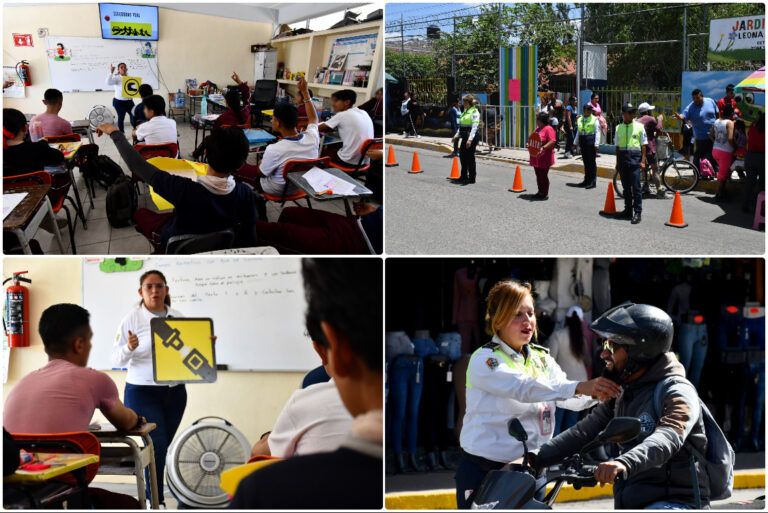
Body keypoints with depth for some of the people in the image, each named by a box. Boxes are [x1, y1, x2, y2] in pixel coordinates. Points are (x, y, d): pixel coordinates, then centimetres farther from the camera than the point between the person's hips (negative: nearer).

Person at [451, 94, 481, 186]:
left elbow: (474, 127, -20)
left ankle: (472, 178, 5)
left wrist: (470, 139, -26)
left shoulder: (474, 112, -13)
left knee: (470, 156, -4)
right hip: (465, 136, 9)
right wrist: (456, 135, 22)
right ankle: (463, 176, 26)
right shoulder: (465, 111, 15)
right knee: (462, 155, 13)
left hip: (472, 136, -9)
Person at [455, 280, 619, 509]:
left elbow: (572, 400, 0)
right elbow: (523, 387, -26)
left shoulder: (542, 359, 13)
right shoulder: (484, 360, -9)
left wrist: (601, 390, -21)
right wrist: (580, 387, -38)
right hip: (485, 473, -6)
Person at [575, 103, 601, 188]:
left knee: (592, 162, -5)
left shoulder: (594, 119, -1)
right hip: (583, 141, 6)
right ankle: (586, 180, 17)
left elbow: (597, 132, -6)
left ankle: (593, 182, -4)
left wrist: (596, 144, -14)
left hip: (591, 140, -6)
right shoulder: (580, 119, 15)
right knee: (586, 162, 10)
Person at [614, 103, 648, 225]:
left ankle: (637, 212, -5)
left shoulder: (639, 126, 3)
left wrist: (643, 161, -4)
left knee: (636, 186, -8)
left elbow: (643, 145, 3)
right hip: (622, 156, 4)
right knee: (625, 186, 10)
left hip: (635, 156, -4)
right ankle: (628, 210, 19)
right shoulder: (619, 128, 11)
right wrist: (617, 162, 13)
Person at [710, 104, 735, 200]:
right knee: (723, 174, 5)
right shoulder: (730, 123, -17)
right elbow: (730, 139, -27)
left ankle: (722, 190, 30)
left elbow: (711, 136, 12)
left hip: (715, 150, 7)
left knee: (722, 171, 25)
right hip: (726, 152, -7)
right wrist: (735, 148, -12)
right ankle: (719, 194, 11)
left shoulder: (717, 121, 5)